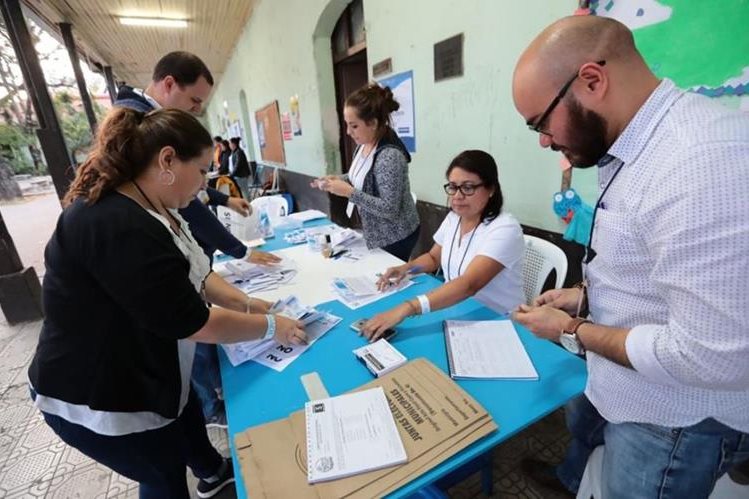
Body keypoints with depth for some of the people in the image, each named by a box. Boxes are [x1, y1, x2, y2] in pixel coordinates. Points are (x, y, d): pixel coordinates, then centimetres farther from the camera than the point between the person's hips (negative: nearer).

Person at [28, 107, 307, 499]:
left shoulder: (146, 207, -2)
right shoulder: (118, 227, -34)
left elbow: (193, 273, 4)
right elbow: (193, 322, -30)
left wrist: (245, 303, -6)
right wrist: (271, 327, -19)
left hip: (145, 371, 9)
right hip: (98, 398, -9)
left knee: (189, 423, 31)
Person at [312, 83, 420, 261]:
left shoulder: (389, 156, -28)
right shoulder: (364, 145, -2)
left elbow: (389, 209, -28)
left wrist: (349, 192, -29)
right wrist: (339, 179, -3)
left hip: (395, 238, -8)